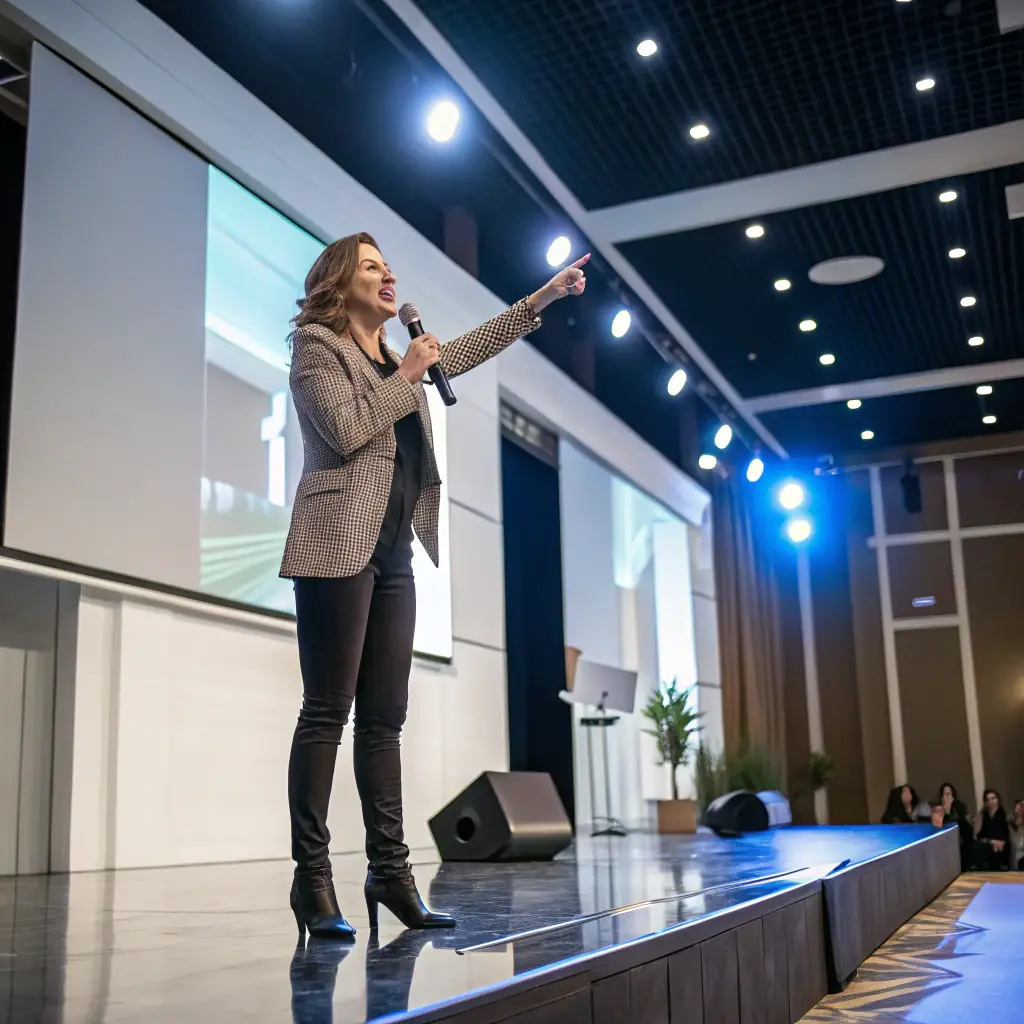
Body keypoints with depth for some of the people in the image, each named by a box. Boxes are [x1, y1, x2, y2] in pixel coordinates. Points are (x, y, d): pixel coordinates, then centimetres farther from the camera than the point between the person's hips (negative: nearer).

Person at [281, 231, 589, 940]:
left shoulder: (396, 355, 23)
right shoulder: (316, 344, 1)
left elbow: (471, 348, 28)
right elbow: (345, 429, -13)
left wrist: (546, 296, 25)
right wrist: (407, 375, -5)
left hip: (392, 554, 8)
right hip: (339, 548, -7)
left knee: (384, 717, 6)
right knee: (327, 712, -7)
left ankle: (390, 869, 11)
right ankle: (312, 875, -2)